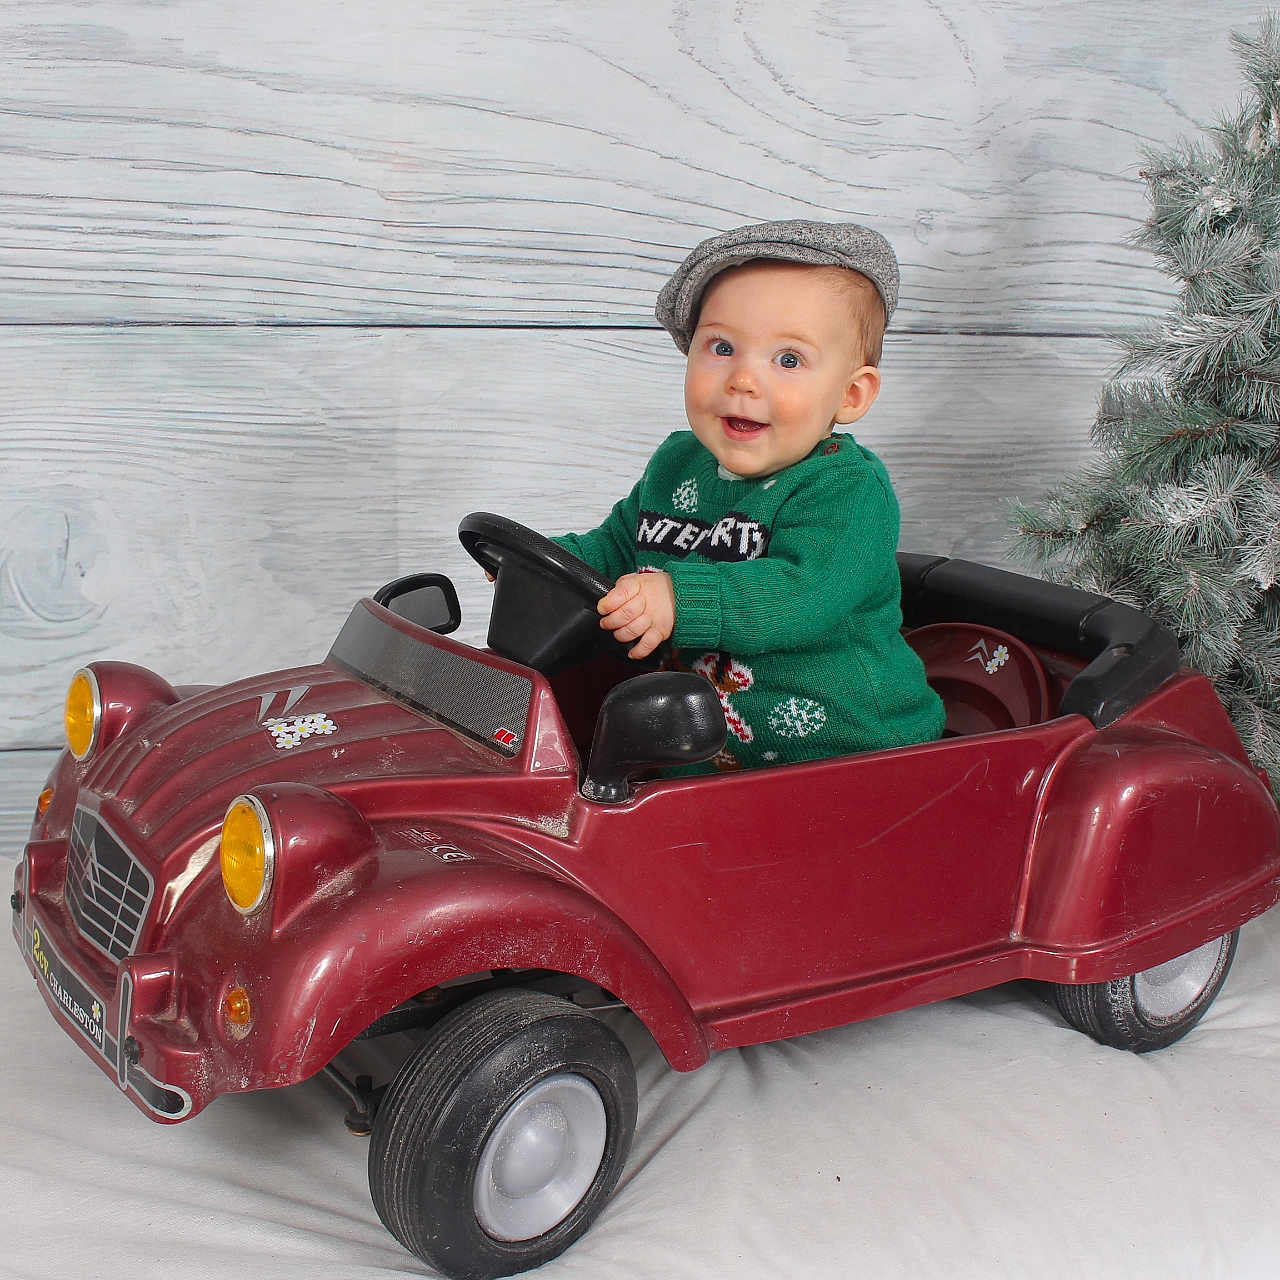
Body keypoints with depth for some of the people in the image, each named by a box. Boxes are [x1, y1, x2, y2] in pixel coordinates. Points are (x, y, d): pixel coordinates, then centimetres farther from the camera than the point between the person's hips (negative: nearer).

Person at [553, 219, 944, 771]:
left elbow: (806, 595, -34)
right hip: (705, 746, 6)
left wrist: (680, 600, -46)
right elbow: (619, 545, 24)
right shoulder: (676, 465, 8)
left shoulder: (849, 491, -17)